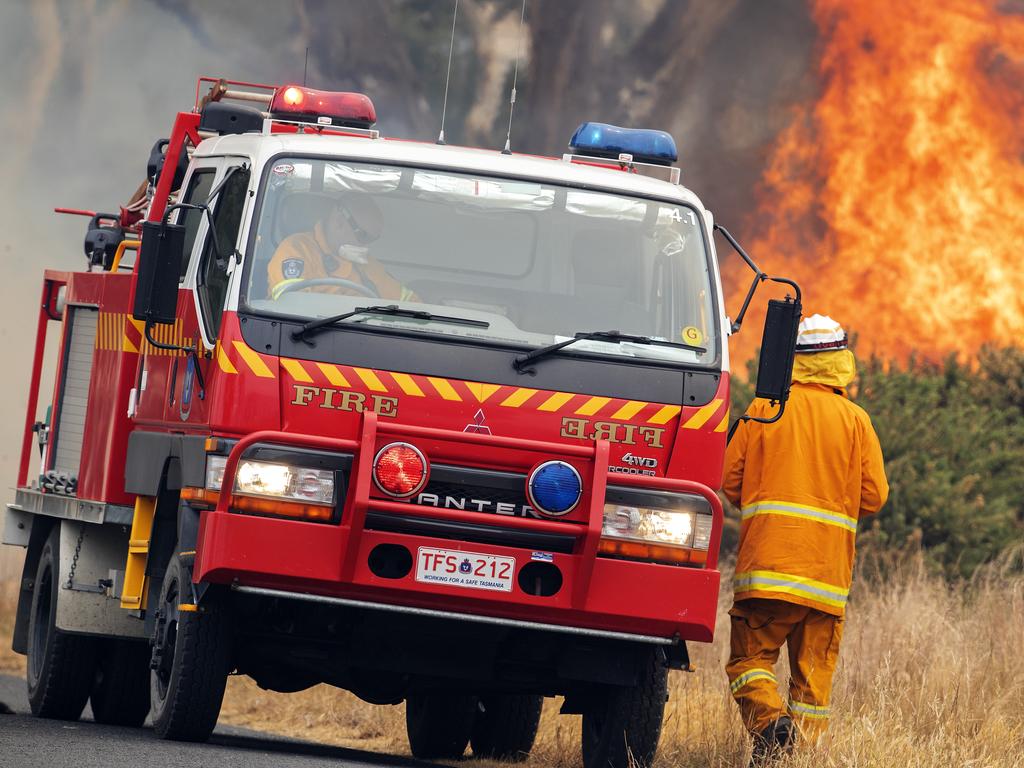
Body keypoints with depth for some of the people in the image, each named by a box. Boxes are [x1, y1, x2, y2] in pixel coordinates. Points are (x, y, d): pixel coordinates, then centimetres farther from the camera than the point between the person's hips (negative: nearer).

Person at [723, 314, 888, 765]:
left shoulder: (765, 410, 2)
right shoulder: (855, 420, 3)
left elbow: (730, 481, 3)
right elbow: (874, 495, 3)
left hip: (766, 560, -1)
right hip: (828, 570, 1)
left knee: (749, 657, 2)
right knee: (814, 672, 7)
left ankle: (769, 719, -23)